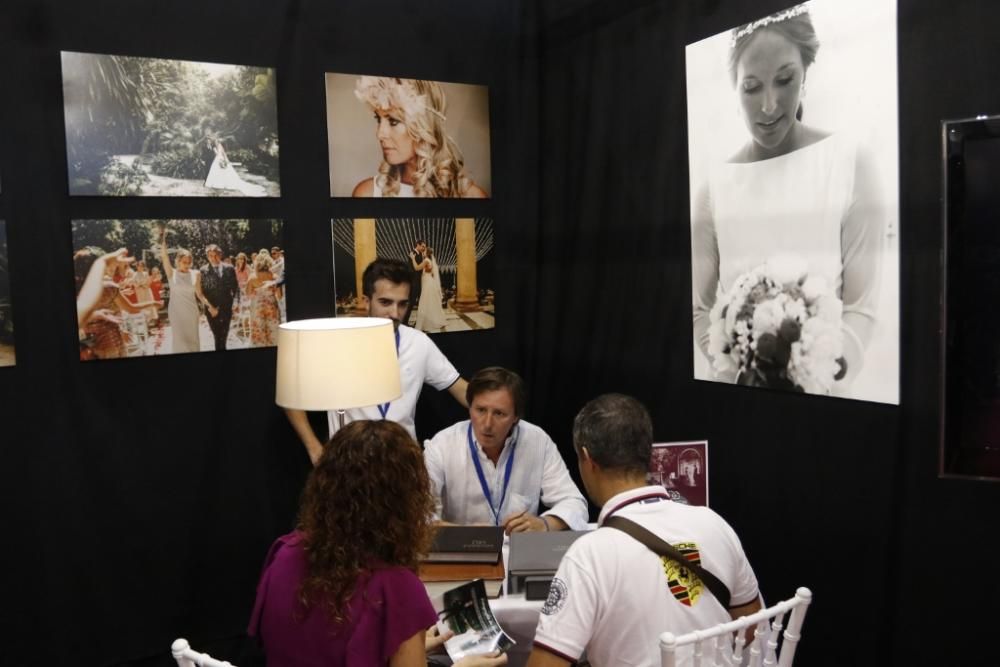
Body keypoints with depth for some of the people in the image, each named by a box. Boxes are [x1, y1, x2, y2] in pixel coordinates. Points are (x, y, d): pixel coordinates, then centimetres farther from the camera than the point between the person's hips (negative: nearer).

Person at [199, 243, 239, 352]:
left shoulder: (229, 269, 4)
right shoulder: (203, 270, -2)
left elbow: (235, 288, 7)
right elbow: (201, 291, -4)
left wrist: (233, 303, -3)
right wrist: (209, 306, -11)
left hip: (226, 307, 2)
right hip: (212, 308, -1)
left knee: (224, 335, 6)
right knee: (218, 336, -1)